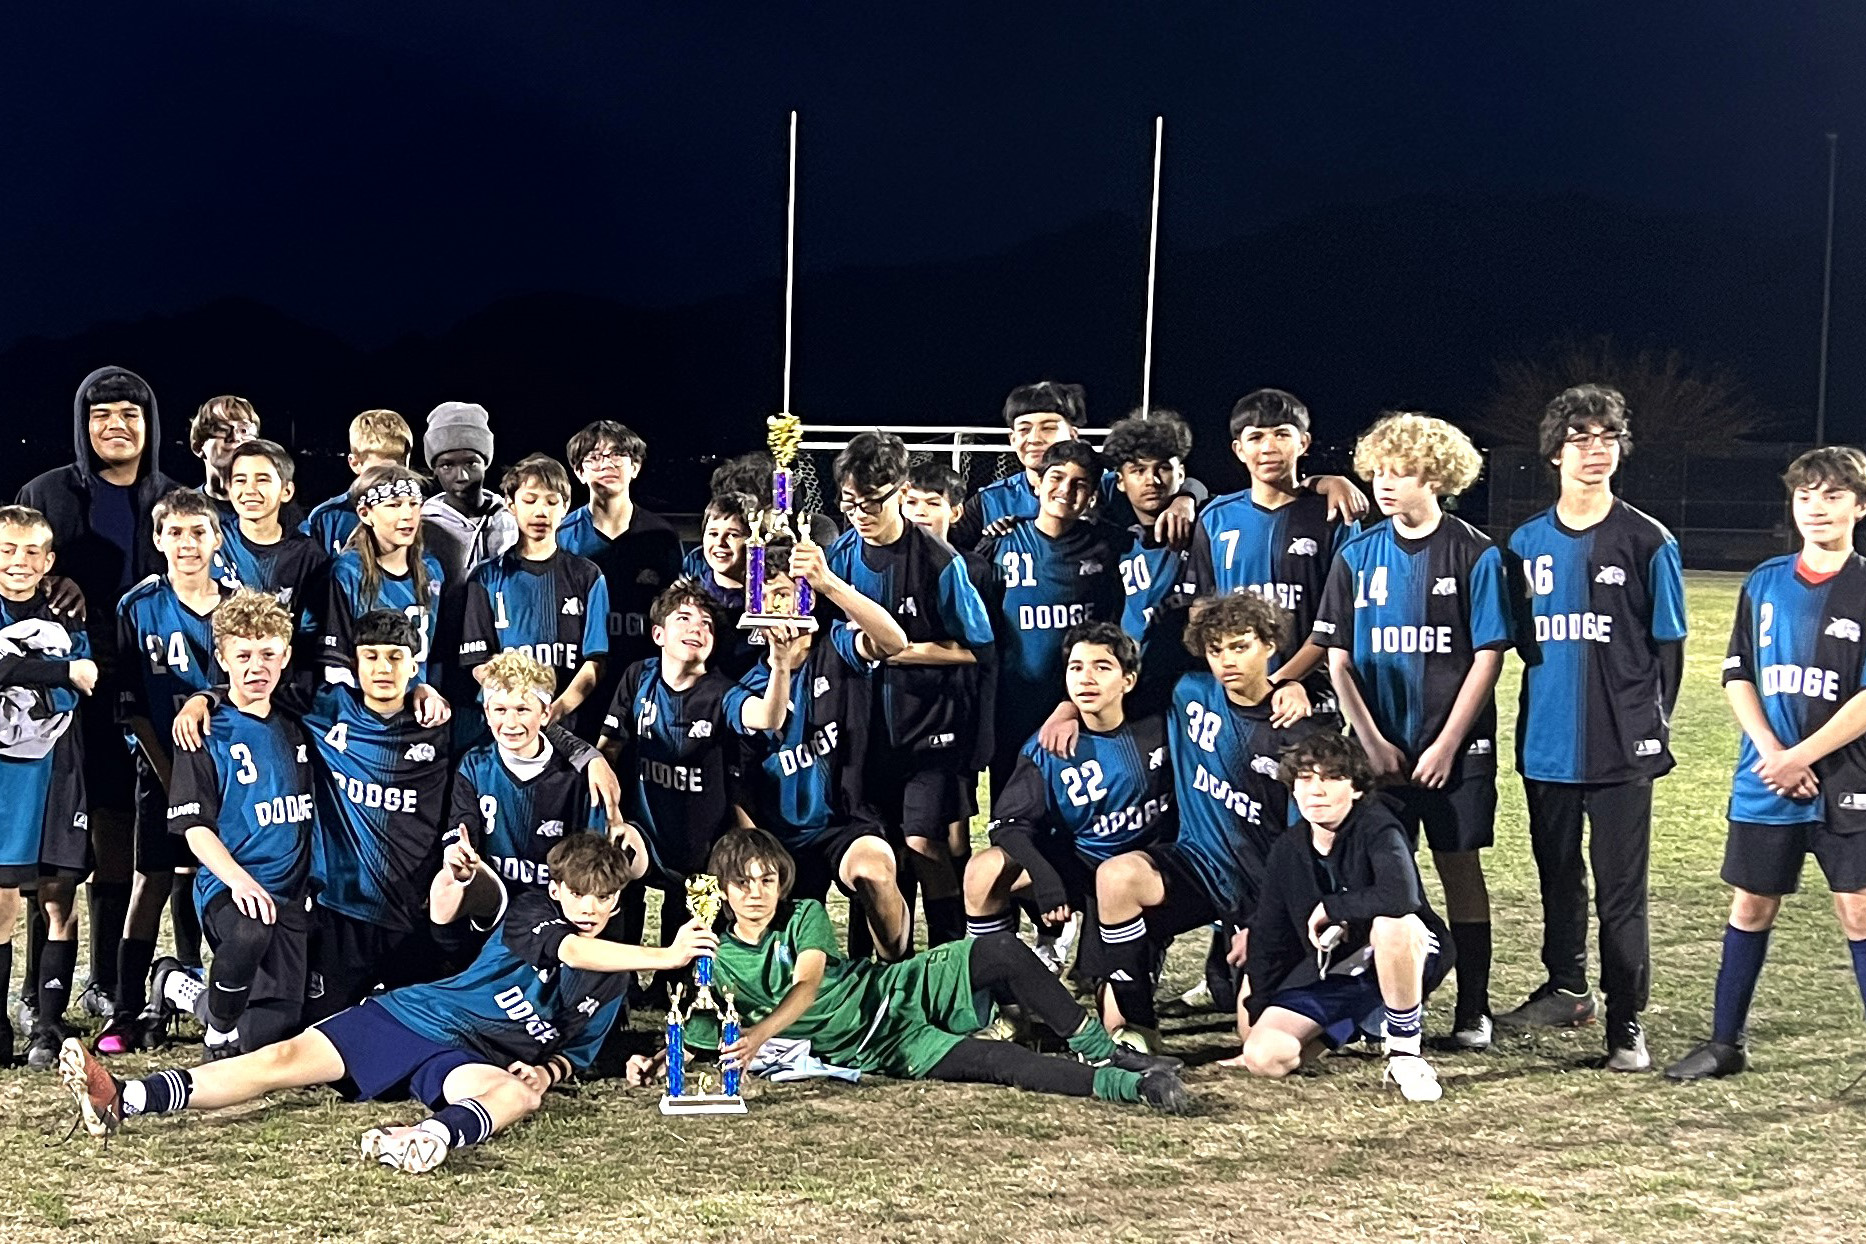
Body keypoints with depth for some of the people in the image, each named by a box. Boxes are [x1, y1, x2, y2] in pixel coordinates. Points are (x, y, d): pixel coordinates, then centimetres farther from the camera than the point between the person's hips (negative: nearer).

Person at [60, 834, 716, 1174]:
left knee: (519, 1093, -37)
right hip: (414, 1014, 1)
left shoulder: (610, 983, 11)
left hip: (475, 1061, -1)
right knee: (289, 1057, -15)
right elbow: (570, 947, -18)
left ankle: (436, 1135, -73)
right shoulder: (533, 911, 4)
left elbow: (575, 1051, 22)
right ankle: (123, 1099, -27)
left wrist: (547, 1071, -2)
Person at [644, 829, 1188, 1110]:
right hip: (875, 1047, -2)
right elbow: (694, 1038, 4)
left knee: (1004, 952, -24)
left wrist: (760, 1033, -33)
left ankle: (1098, 1049, -14)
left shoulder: (805, 915, 0)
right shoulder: (717, 963, 1)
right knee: (989, 1061, -30)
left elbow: (807, 986, -16)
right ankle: (1123, 1084, -35)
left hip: (901, 987, 3)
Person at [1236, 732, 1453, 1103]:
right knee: (1263, 1057, -15)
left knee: (1393, 924, -40)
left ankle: (1406, 1053, -18)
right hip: (1329, 975, 6)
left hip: (1400, 963, -6)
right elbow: (1268, 939, 10)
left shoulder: (1376, 826, -17)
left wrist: (1328, 908, -22)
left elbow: (1400, 895, -38)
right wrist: (1256, 1020, 10)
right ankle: (1356, 1025, 18)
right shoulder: (1287, 851, 1)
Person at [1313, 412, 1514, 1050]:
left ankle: (1473, 1010, 11)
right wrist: (1372, 742, -6)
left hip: (1455, 750, -3)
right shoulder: (1358, 556, 4)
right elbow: (1338, 660, 4)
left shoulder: (1475, 554, -5)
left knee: (1460, 869, 3)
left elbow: (1488, 656, -6)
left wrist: (1446, 745, -11)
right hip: (1380, 749, 3)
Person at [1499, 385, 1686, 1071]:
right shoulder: (1526, 543, 7)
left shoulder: (1648, 543, -3)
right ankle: (1565, 988, 33)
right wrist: (1554, 688, 7)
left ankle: (1626, 1023, 5)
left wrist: (1654, 731, -3)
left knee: (1620, 890, -1)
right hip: (1546, 742, 4)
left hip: (1621, 749, -4)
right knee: (1557, 876, 16)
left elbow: (1668, 648, 0)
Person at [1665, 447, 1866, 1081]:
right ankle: (1726, 1041, 21)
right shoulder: (1764, 583, 7)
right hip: (1764, 784, 3)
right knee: (1750, 907, 10)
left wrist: (1801, 758, -14)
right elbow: (1737, 677, 6)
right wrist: (1772, 753, -8)